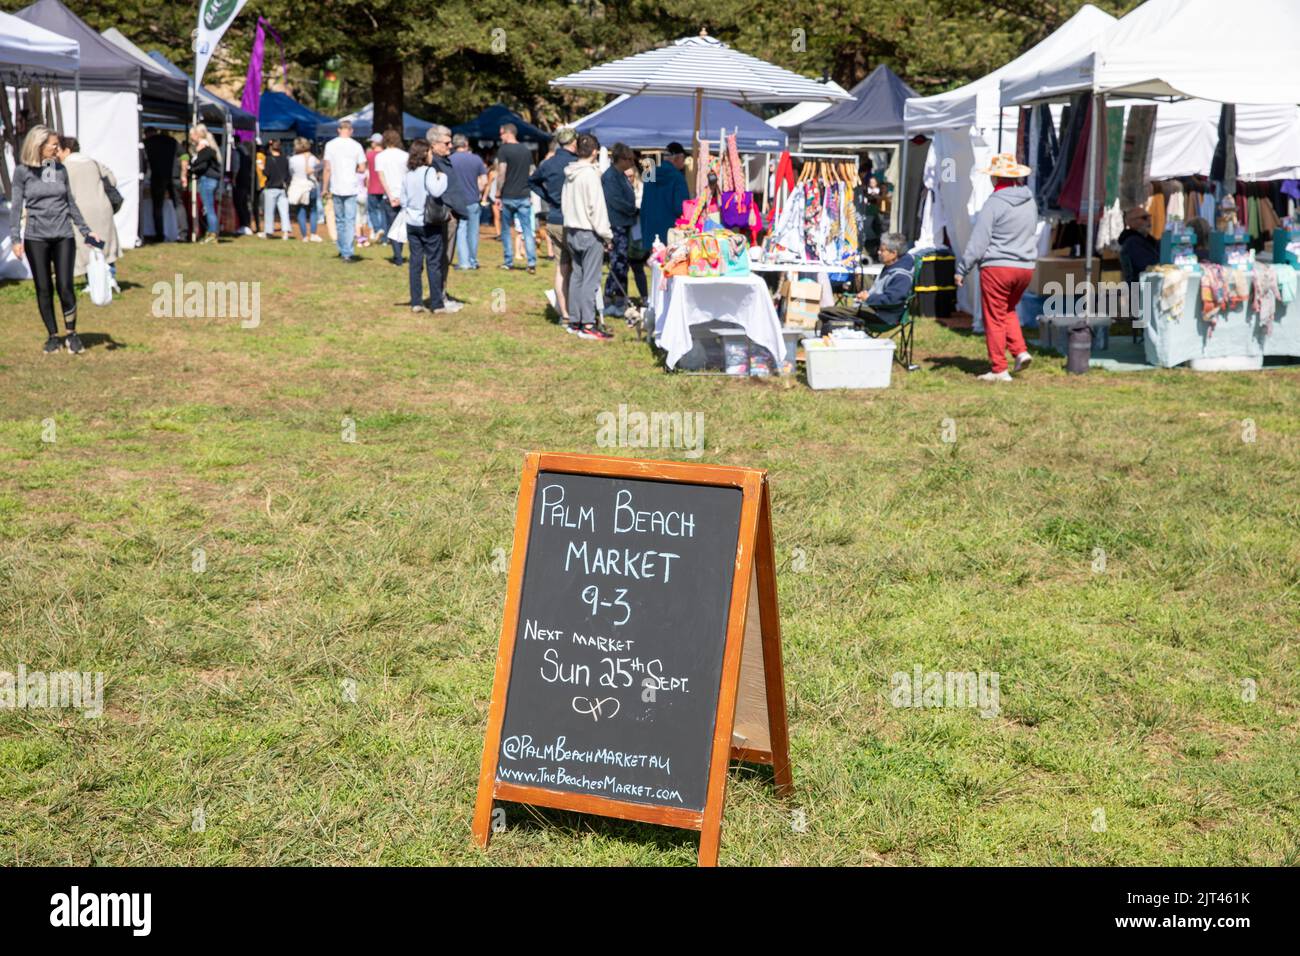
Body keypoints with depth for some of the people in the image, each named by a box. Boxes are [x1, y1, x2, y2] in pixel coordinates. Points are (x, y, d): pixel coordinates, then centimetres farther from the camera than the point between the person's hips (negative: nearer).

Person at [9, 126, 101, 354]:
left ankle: (72, 335, 10)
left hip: (64, 236, 2)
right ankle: (53, 337, 15)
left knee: (65, 287, -5)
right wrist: (15, 239, -7)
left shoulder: (60, 169, 8)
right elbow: (16, 206, 1)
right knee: (44, 289, 4)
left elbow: (71, 203, 15)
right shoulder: (23, 171, 0)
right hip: (36, 238, -1)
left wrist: (86, 231, 12)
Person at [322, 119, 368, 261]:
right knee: (350, 220, -1)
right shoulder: (356, 146, -4)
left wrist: (325, 187, 6)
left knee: (339, 220, 15)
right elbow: (362, 169, -5)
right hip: (351, 188, -2)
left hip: (336, 188, 2)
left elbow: (327, 168, -1)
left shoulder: (330, 145, 0)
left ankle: (343, 251, 23)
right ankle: (348, 253, -6)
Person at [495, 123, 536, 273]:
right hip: (523, 197, 4)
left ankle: (508, 262, 13)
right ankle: (532, 263, -7)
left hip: (508, 197, -4)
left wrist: (498, 195, -9)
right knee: (527, 231, 2)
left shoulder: (504, 150, -8)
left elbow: (502, 174, -14)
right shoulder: (527, 151, 9)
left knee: (506, 230, 10)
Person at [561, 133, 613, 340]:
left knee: (576, 276, 14)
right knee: (590, 279, -6)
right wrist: (606, 234, -9)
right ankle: (588, 325, -6)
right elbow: (596, 207, -16)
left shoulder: (569, 174, 10)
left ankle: (574, 321, 18)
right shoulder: (590, 174, -14)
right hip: (589, 232, -8)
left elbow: (565, 202, 13)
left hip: (571, 230, 8)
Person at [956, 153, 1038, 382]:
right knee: (1009, 310, 24)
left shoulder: (995, 204, -13)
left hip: (997, 267, -7)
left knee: (994, 318, 1)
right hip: (1026, 266, 7)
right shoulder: (1030, 202, 8)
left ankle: (999, 369, 3)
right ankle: (1020, 350, 7)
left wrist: (962, 270, -6)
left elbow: (978, 242, -13)